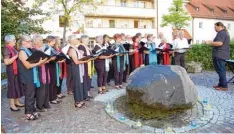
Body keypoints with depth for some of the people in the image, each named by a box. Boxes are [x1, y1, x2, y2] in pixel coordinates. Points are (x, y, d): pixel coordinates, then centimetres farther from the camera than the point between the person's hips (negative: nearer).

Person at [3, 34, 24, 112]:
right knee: (12, 86, 0)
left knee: (17, 86, 15)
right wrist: (16, 56, -21)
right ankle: (12, 105, 12)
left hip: (16, 69, 9)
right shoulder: (7, 49, -15)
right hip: (11, 70, -9)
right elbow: (6, 62, -23)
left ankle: (17, 102, 28)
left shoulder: (13, 48, 11)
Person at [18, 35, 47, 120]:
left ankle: (32, 111, 25)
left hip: (32, 77, 9)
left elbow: (33, 62, 18)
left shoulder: (28, 51, 14)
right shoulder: (22, 52, -14)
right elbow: (28, 65, -19)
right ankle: (28, 114, 11)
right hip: (27, 78, -9)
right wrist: (39, 62, -19)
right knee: (29, 96, -1)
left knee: (32, 95, 14)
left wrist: (41, 61, 5)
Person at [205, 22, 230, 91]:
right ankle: (221, 84, 19)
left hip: (220, 55, -11)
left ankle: (224, 86, -4)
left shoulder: (221, 33, -14)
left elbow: (219, 43, -26)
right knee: (221, 70, 13)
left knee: (221, 70, -8)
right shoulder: (225, 32, 20)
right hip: (222, 55, 11)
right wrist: (212, 42, 20)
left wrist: (210, 42, -15)